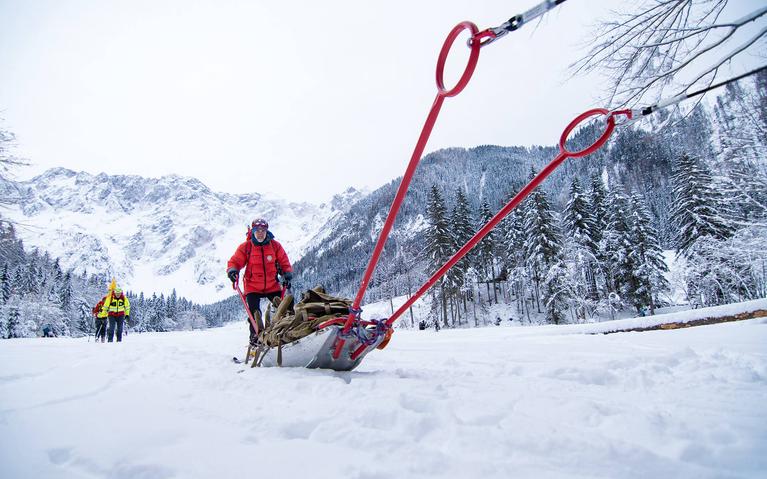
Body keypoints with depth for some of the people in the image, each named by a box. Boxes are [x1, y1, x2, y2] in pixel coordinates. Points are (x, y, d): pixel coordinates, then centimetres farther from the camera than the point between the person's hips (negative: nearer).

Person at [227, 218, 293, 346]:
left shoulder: (275, 245, -2)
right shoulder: (245, 247, -7)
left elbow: (284, 262, 5)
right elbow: (235, 261, -4)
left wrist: (287, 274, -6)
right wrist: (232, 270, -24)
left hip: (273, 286, 2)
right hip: (252, 287, -2)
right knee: (254, 314, -6)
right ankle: (255, 337, 11)